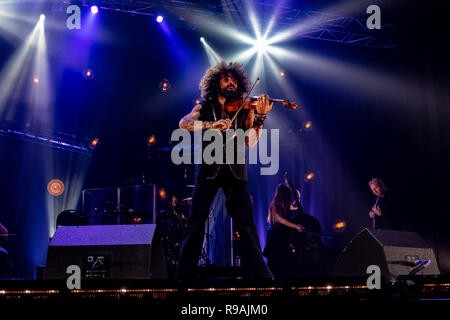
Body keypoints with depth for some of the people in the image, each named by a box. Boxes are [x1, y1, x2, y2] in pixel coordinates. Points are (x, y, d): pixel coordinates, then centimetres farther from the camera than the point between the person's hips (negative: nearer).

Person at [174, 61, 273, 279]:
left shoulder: (244, 109, 12)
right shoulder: (204, 107, 11)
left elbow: (250, 141, 0)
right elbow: (184, 124, -8)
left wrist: (260, 117, -15)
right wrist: (211, 125, -22)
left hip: (235, 171, 1)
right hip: (208, 169, 0)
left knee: (246, 224, -7)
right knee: (196, 222, -4)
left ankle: (257, 272, -4)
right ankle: (185, 273, 3)